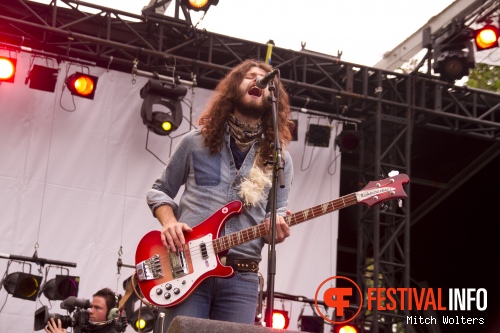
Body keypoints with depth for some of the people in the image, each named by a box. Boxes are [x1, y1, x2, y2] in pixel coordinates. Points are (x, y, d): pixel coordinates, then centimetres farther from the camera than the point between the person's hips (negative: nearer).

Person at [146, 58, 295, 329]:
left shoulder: (279, 158, 11)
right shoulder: (196, 141, 9)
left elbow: (278, 213, 13)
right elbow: (158, 191, 15)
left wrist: (277, 228, -12)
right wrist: (169, 222, -5)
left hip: (241, 277, 2)